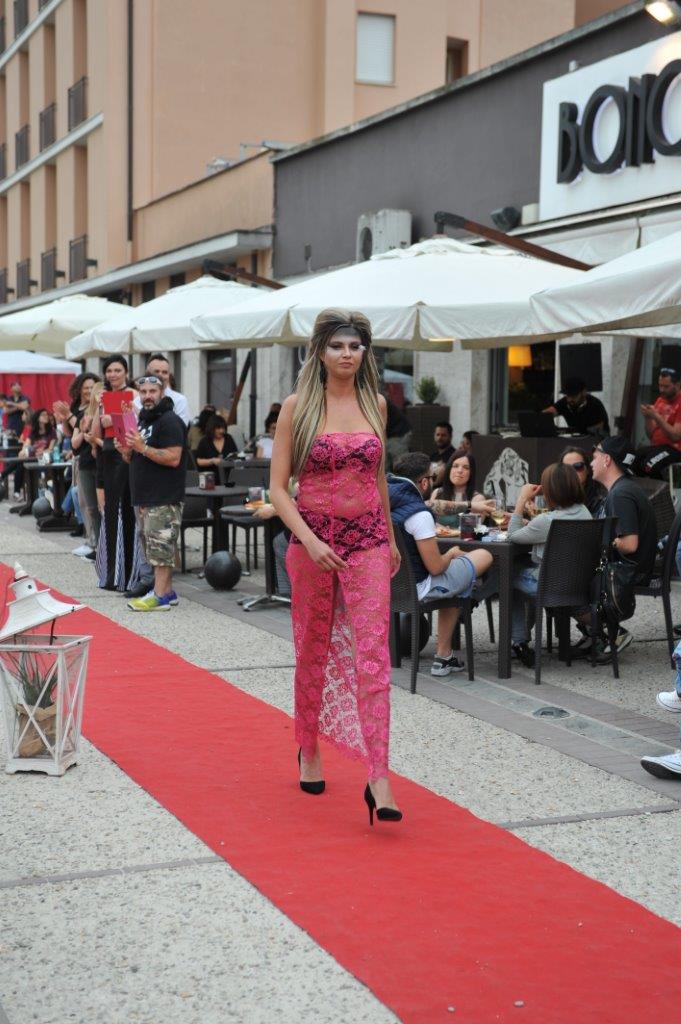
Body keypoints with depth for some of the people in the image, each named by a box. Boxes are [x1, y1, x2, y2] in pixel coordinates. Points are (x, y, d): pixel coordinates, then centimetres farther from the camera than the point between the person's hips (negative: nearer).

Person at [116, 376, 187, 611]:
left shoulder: (170, 421, -10)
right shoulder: (142, 420, 19)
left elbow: (173, 458, -20)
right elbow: (135, 459, 26)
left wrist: (142, 448, -22)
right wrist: (126, 451, 4)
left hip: (165, 498, -9)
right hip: (145, 497, 9)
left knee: (160, 546, -9)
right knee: (156, 547, 11)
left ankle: (159, 596, -9)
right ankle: (167, 591, 18)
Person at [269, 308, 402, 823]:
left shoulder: (376, 404, 6)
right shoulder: (297, 407, -3)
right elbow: (278, 487, -5)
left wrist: (391, 538, 23)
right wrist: (309, 540, -18)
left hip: (368, 540, 1)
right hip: (312, 539, -1)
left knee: (373, 654, -9)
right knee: (313, 652, 12)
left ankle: (378, 778, -13)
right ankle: (309, 750, 33)